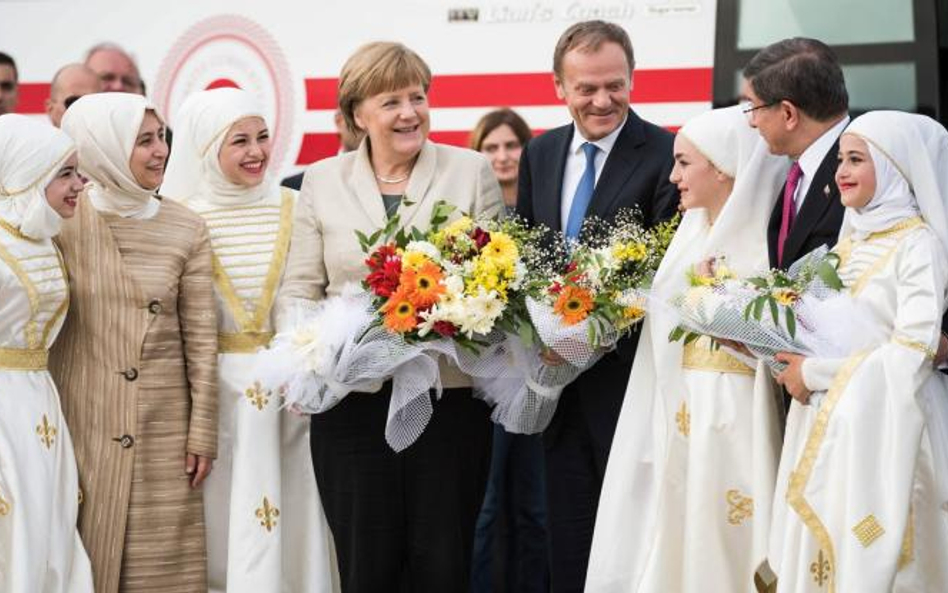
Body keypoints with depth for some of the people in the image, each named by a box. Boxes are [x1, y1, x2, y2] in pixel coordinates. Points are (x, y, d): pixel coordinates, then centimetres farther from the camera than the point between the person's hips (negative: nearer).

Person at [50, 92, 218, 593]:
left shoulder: (187, 229, 2)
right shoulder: (62, 220, -4)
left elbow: (201, 336, 3)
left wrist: (203, 432, 1)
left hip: (162, 425, 1)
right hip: (80, 419, -1)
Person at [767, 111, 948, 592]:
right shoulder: (851, 239, 14)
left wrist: (816, 373, -11)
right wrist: (800, 365, 2)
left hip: (883, 425, -7)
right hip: (827, 422, 7)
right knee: (818, 554, 6)